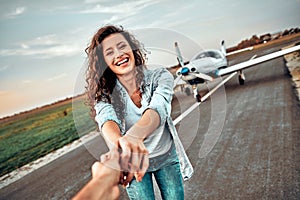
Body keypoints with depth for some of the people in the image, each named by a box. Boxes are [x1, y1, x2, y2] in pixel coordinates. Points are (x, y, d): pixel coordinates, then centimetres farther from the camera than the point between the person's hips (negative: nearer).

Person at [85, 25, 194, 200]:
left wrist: (133, 135, -59)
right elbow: (107, 120, -37)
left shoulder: (160, 76, -18)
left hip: (167, 158, 1)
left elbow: (158, 109, -37)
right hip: (133, 163, 0)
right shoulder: (104, 94, -17)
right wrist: (121, 142, -61)